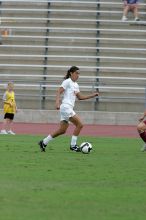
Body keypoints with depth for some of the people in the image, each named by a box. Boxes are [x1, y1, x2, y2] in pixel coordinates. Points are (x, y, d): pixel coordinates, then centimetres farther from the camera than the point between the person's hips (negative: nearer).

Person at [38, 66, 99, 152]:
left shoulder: (76, 85, 20)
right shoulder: (67, 82, -6)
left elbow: (80, 97, 25)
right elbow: (59, 92, -13)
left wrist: (92, 95, 16)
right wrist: (57, 102, -28)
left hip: (69, 108, 9)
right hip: (66, 107, -9)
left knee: (62, 130, 10)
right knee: (79, 124, -11)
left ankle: (44, 142, 16)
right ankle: (73, 145, -5)